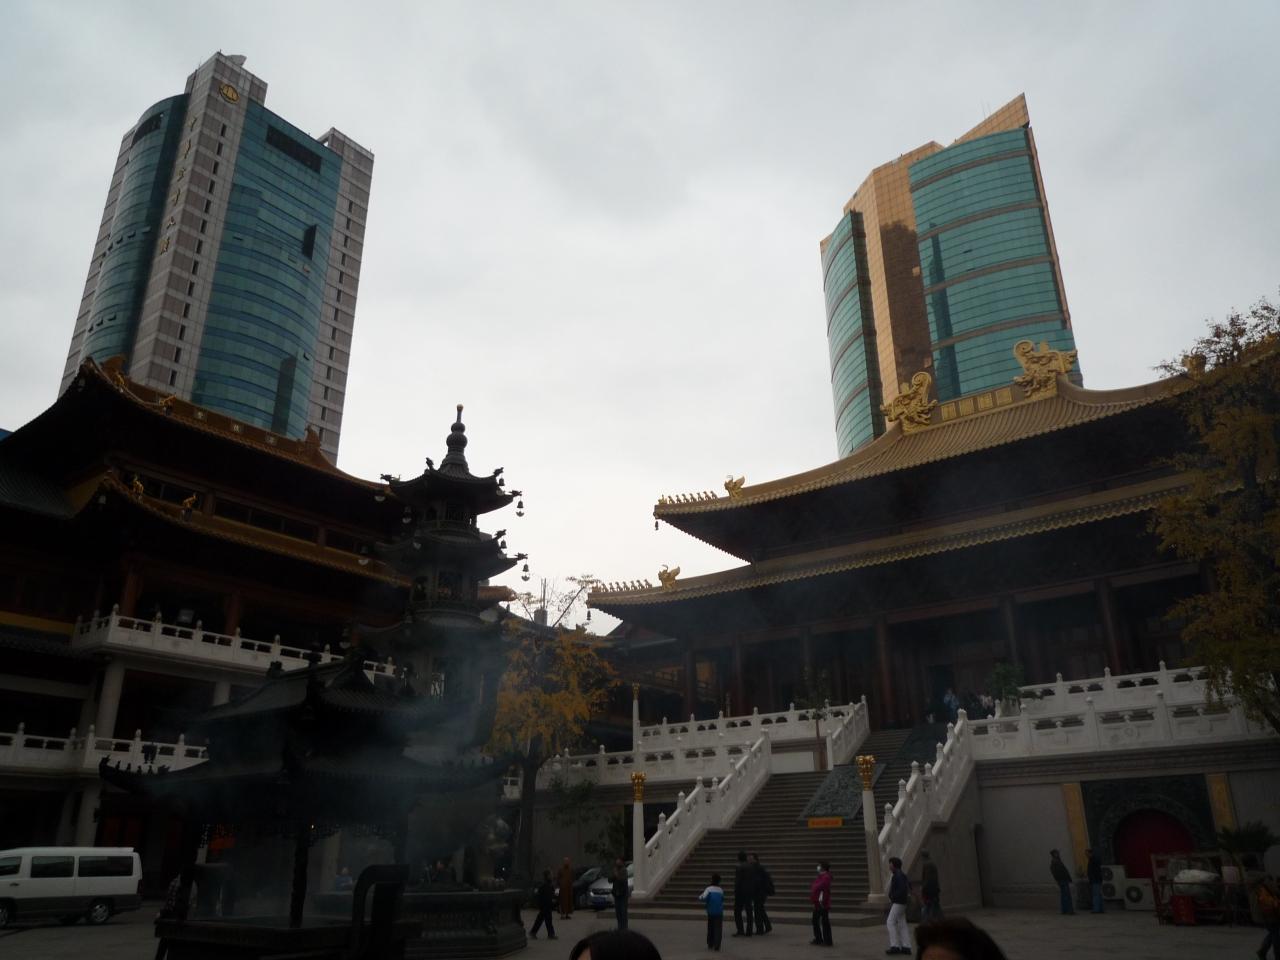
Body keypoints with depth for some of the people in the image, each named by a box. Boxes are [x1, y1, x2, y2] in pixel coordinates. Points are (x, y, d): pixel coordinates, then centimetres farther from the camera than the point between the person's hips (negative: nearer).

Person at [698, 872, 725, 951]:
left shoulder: (709, 889, -5)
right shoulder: (721, 890, 4)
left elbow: (703, 898, -18)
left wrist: (699, 896, 2)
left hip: (710, 913, 0)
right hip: (719, 913, 0)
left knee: (710, 929, 15)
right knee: (718, 929, -2)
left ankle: (710, 945, 20)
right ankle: (716, 945, -13)